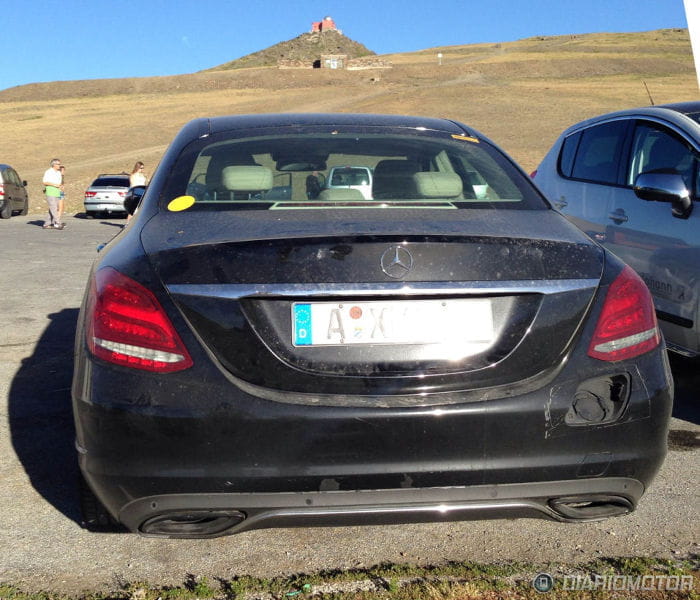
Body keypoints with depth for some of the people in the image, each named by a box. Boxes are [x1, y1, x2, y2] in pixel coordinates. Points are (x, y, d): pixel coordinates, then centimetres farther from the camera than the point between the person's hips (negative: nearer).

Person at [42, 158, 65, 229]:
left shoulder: (58, 173, 18)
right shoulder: (48, 172, -5)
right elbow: (44, 182, -10)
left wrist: (61, 186, 6)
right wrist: (54, 184, -15)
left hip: (57, 194, 8)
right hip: (50, 194, -8)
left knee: (53, 210, 6)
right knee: (54, 209, -12)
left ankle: (47, 224, 11)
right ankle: (58, 223, -18)